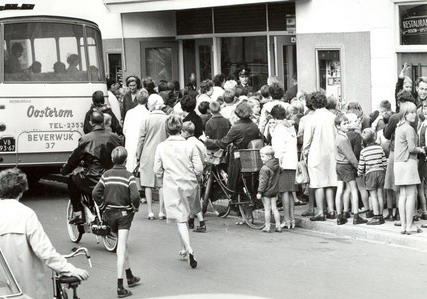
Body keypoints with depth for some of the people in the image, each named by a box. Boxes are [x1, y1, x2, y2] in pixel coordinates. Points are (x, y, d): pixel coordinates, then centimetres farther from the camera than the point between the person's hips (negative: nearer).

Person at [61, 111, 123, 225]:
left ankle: (78, 214, 15)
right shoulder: (115, 138, 4)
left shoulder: (86, 139, -7)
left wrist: (64, 170, 19)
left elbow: (74, 158, 2)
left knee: (72, 181, 23)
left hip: (92, 181, -4)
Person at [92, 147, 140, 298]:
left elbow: (95, 193, -5)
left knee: (122, 245, 22)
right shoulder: (128, 176, -11)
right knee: (121, 248, -6)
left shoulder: (106, 175, 0)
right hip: (124, 213, -4)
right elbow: (135, 196, -21)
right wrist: (135, 208, -3)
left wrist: (103, 207, 6)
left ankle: (130, 277, 35)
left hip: (110, 213, 4)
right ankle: (120, 287, -11)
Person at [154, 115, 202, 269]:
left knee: (181, 220, -2)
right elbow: (199, 168, -6)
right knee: (185, 216, 20)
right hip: (190, 186, 2)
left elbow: (157, 171, -1)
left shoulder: (161, 147, -5)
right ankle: (184, 249, 26)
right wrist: (195, 179, 14)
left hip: (172, 186, -2)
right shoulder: (190, 146, -5)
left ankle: (189, 250, -18)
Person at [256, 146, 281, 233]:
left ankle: (267, 226, 6)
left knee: (267, 209, 1)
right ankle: (278, 226, 10)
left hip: (266, 192, -7)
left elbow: (263, 181, -18)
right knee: (274, 208, 10)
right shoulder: (277, 166, 6)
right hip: (274, 191, 7)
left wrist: (259, 192, -14)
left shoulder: (265, 168, -18)